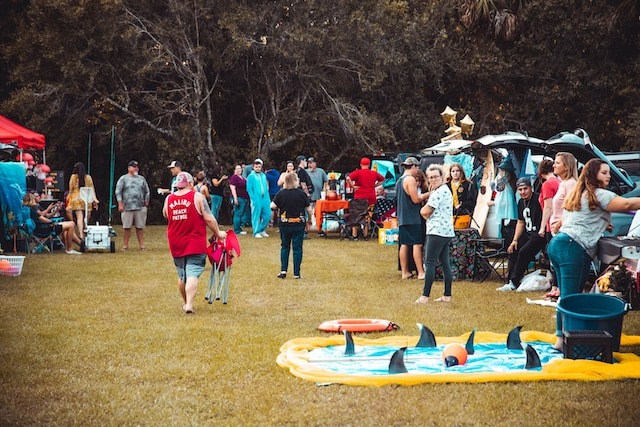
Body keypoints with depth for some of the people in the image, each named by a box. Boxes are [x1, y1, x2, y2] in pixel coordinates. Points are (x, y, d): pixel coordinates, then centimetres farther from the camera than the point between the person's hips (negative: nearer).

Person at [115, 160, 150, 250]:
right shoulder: (123, 179, 6)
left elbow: (147, 192, 19)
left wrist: (146, 203, 10)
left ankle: (142, 245, 3)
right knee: (126, 227, 0)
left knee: (140, 227, 1)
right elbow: (118, 192, 1)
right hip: (127, 208, -2)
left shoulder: (142, 179, 16)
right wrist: (120, 204, -6)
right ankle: (125, 245, 6)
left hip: (140, 208, 2)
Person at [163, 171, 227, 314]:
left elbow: (166, 216, 17)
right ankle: (189, 304, -18)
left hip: (176, 244, 4)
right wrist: (218, 233, 3)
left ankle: (185, 302, 31)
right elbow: (209, 218, -9)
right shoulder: (197, 197, -9)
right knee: (193, 275, -7)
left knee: (181, 275, 18)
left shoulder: (168, 199, 2)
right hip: (195, 244, -4)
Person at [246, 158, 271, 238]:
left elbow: (266, 187, 16)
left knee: (267, 214, 5)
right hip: (256, 199, -5)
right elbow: (249, 189, -6)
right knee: (256, 216, 0)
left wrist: (268, 198, 8)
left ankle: (262, 230, 21)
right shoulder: (251, 176, -2)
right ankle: (256, 232, 9)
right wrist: (253, 199, -13)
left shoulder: (263, 175, 14)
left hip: (265, 198, 5)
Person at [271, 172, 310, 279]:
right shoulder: (301, 194, -8)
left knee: (284, 246, 15)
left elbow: (273, 206, -7)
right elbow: (308, 208, -1)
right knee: (297, 248, 4)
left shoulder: (281, 193, -5)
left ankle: (283, 270, 6)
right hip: (299, 224, -1)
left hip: (285, 224, 2)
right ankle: (296, 273, 4)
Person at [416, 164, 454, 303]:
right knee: (445, 263, 9)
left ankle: (425, 296, -9)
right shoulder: (445, 190, 21)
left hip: (437, 231, -10)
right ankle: (447, 296, 10)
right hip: (446, 231, 10)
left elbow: (425, 212, -14)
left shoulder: (439, 192, -13)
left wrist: (423, 210, 6)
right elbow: (426, 213, 20)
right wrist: (427, 213, 1)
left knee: (430, 262, -8)